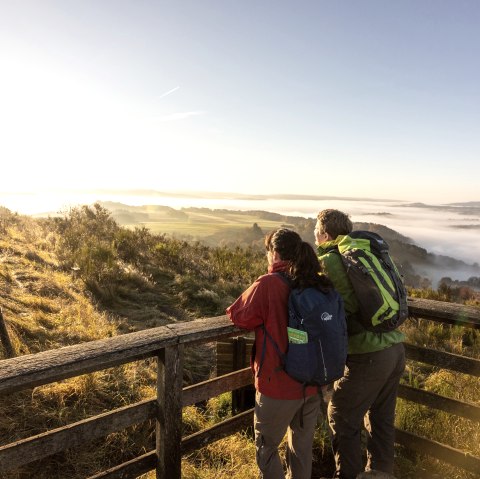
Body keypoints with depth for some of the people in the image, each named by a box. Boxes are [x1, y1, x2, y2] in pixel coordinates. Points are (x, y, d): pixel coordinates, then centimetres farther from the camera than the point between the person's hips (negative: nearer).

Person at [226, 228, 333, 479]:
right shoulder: (320, 285, -3)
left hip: (278, 386, -5)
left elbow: (237, 316, -10)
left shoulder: (268, 284, -21)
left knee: (267, 448, 17)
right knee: (303, 447, 24)